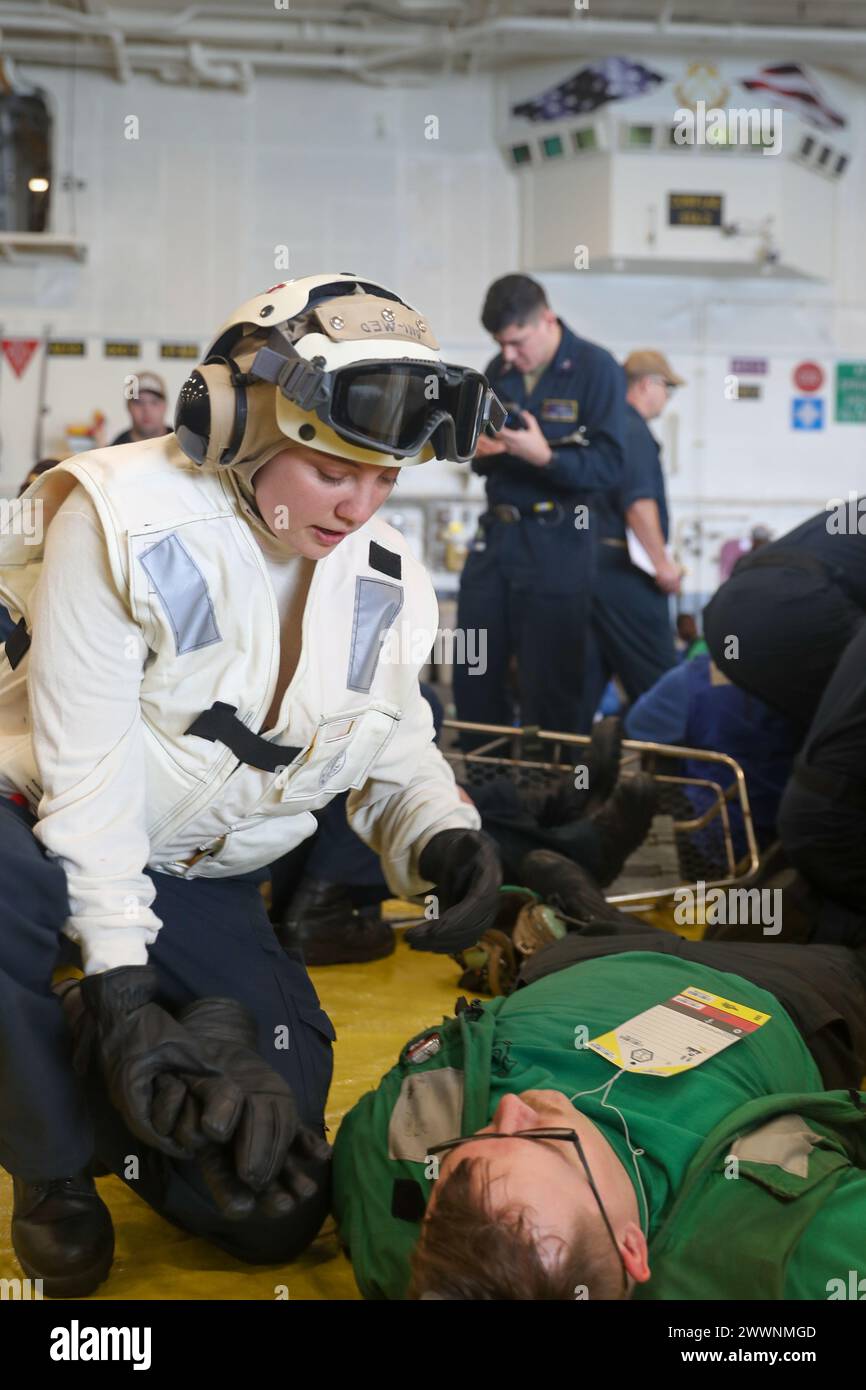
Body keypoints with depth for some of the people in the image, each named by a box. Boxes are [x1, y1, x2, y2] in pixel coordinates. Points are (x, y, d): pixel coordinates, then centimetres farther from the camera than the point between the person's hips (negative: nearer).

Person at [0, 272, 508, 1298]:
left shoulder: (381, 581, -4)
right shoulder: (127, 520, -21)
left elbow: (397, 746, 6)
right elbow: (87, 764, -22)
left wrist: (441, 834, -18)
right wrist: (120, 981, -27)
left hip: (205, 885, 4)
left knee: (277, 1209, -5)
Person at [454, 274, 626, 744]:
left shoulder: (596, 368, -7)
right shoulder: (498, 371, 12)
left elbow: (609, 466, -13)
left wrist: (545, 457, -27)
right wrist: (482, 452, -3)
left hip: (556, 545, -6)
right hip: (495, 533, 6)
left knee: (549, 688, -1)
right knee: (472, 678, 9)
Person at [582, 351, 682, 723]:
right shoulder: (634, 430, -11)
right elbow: (638, 503, -20)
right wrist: (662, 563, -16)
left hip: (591, 558, 9)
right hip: (624, 568, -9)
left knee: (586, 675, 10)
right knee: (657, 679, -4)